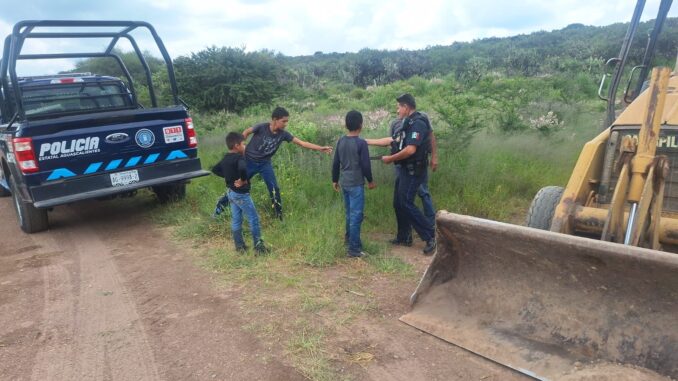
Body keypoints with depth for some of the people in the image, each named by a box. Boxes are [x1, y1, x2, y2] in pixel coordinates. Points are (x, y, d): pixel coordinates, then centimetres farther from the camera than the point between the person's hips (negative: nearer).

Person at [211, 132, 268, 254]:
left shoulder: (225, 158, 8)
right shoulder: (239, 157, -18)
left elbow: (215, 169, 20)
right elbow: (242, 168, -40)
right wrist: (243, 180, -23)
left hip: (231, 192, 9)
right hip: (241, 193, -9)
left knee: (236, 220, 14)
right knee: (253, 219, -1)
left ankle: (239, 245, 21)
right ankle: (259, 246, 2)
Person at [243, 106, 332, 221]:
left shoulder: (283, 134, -13)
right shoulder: (262, 127, -25)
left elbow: (302, 143, -14)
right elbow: (246, 133, -8)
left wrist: (321, 148, -20)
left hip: (265, 164, 3)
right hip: (249, 161, -3)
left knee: (274, 189, -3)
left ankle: (279, 215, 11)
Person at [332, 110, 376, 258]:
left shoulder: (341, 141, 4)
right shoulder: (361, 143, -14)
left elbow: (335, 163, 9)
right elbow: (366, 165, -13)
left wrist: (335, 180, 20)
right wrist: (370, 181, 2)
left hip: (344, 183, 7)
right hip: (356, 184, -7)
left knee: (349, 213, 23)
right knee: (356, 215, -3)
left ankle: (349, 237, 40)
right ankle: (354, 249, -1)